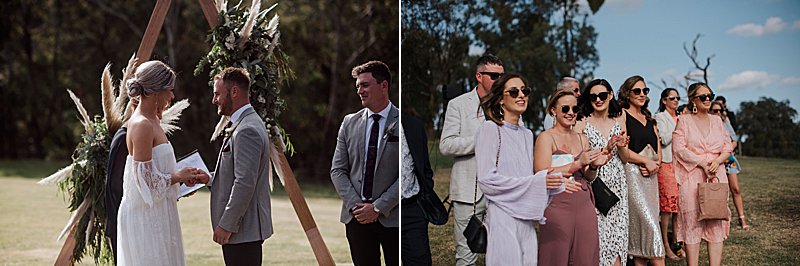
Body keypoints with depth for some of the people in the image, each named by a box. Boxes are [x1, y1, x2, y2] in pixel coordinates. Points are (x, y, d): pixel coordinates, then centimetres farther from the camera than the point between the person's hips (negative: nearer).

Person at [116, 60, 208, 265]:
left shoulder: (152, 120, 12)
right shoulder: (142, 125, -18)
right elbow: (147, 180, -20)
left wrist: (183, 175, 6)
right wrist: (179, 176, -7)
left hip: (156, 212, 10)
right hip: (145, 215, -10)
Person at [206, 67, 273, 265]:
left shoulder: (247, 130, -19)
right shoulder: (245, 124, 15)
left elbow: (245, 183, -23)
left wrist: (226, 225, -19)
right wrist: (207, 179, 10)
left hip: (243, 229, -10)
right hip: (244, 228, 10)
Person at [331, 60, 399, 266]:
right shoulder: (350, 122, 8)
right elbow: (337, 170, 7)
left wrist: (378, 207, -13)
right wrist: (355, 205, -6)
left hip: (392, 217, -3)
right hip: (357, 217, 3)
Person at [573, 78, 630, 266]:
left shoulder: (619, 120, 11)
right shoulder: (582, 122, -2)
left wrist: (621, 146, -4)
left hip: (617, 183, 4)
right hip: (593, 184, -4)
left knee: (617, 232, 1)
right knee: (597, 234, -6)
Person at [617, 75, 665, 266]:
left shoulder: (649, 119, 21)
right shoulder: (622, 115, -1)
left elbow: (658, 150, 19)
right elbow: (622, 150, -11)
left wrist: (655, 164, -1)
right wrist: (646, 161, -10)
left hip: (650, 176, 7)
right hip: (632, 173, -7)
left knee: (641, 227, 4)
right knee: (648, 223, -13)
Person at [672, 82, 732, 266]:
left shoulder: (717, 121, 16)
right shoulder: (684, 121, 3)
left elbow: (728, 146, 12)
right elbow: (679, 148, -7)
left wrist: (717, 161, -9)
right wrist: (702, 163, -15)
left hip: (716, 176, 4)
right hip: (691, 178, -4)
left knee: (716, 223, 0)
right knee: (692, 223, -4)